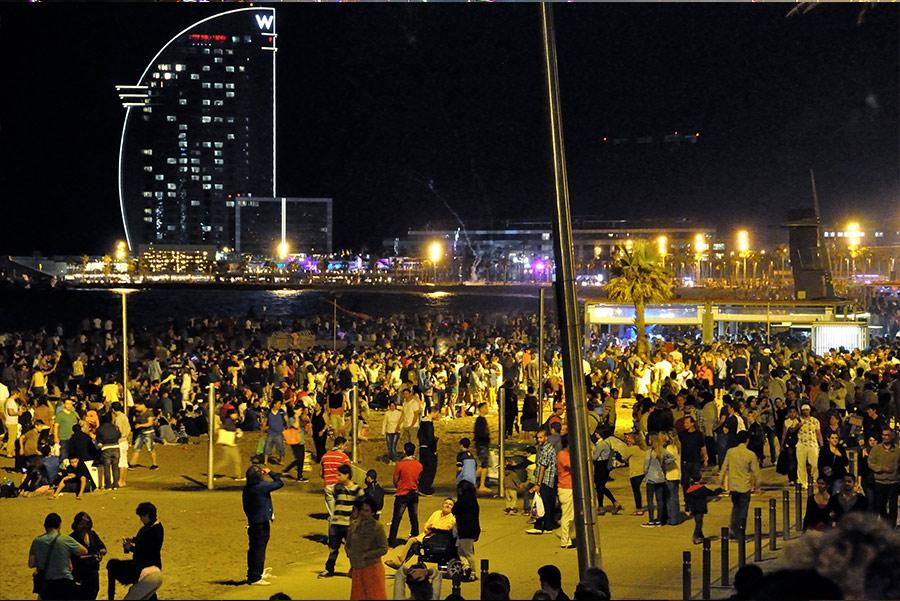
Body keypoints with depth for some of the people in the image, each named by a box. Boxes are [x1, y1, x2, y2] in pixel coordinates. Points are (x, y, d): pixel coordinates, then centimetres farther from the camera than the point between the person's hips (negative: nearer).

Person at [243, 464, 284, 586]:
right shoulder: (261, 486, -19)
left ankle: (252, 574, 27)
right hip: (262, 523, -8)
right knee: (259, 549, -2)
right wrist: (270, 472, -2)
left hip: (252, 523, 8)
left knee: (253, 549, 16)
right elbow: (279, 483, -11)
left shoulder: (247, 489, 4)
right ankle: (255, 577, 1)